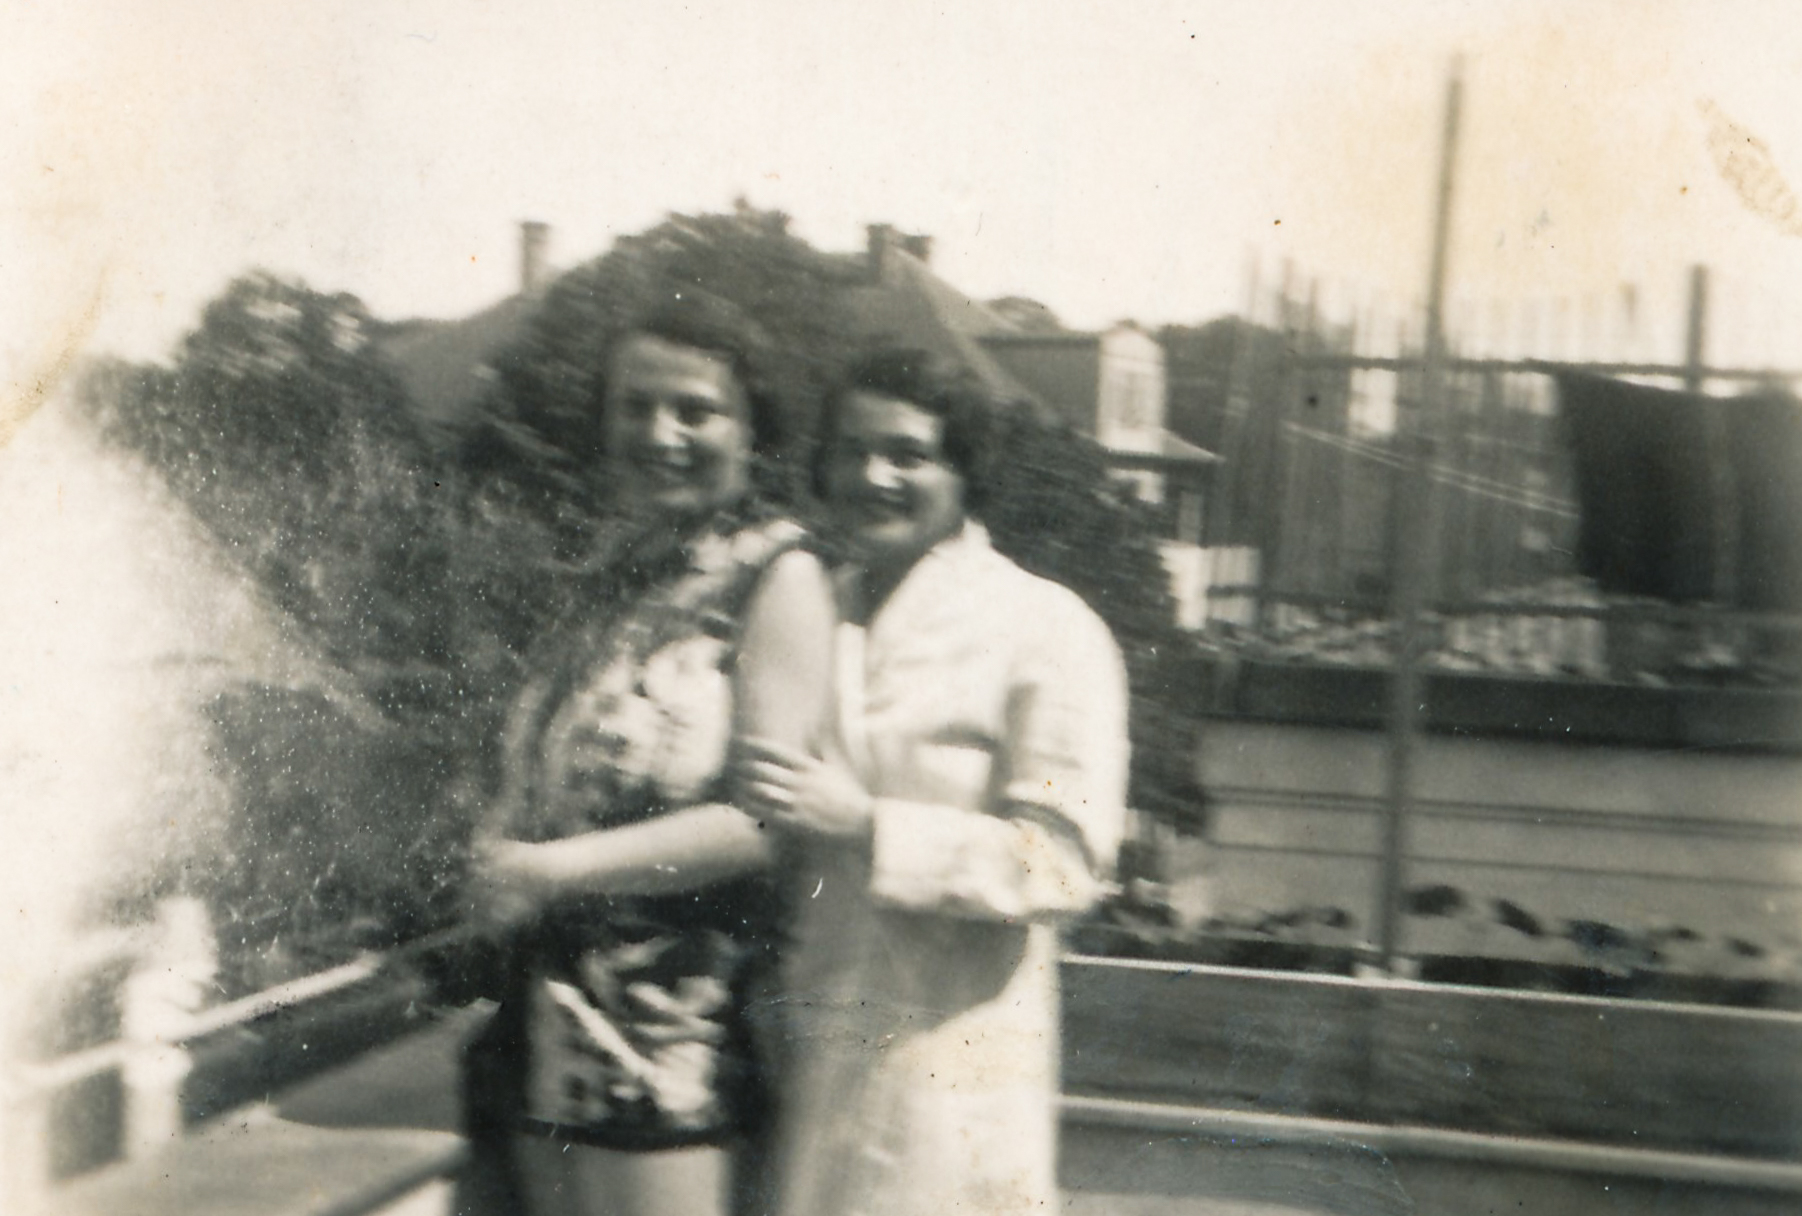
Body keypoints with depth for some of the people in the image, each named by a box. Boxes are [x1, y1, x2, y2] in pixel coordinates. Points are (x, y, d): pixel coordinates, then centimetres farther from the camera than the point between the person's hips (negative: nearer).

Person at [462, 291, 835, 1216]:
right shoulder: (621, 578, 15)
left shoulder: (776, 576, -7)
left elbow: (770, 813, -16)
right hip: (554, 1023, 7)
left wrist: (557, 867, -14)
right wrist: (500, 860, -4)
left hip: (671, 1032, -7)